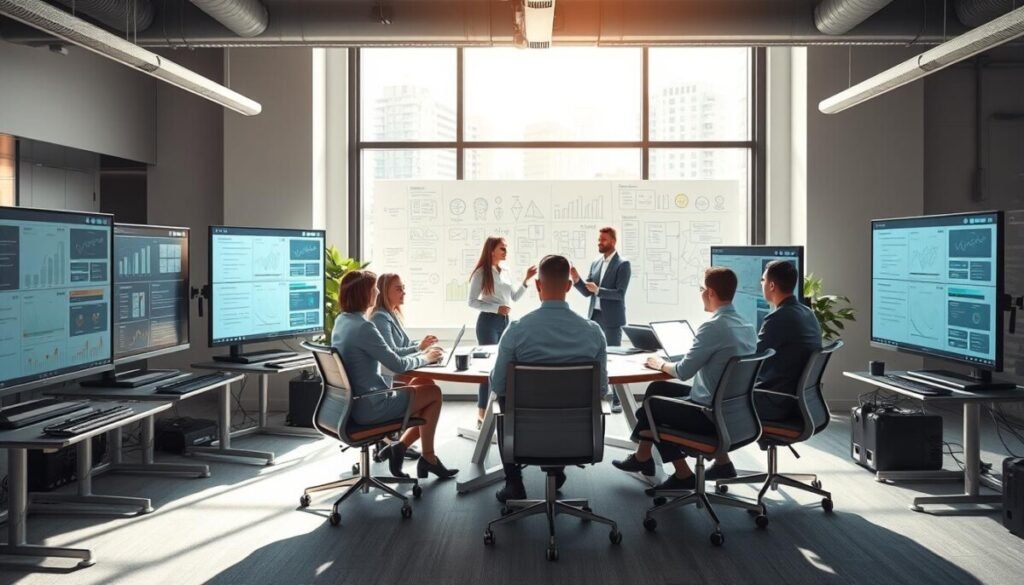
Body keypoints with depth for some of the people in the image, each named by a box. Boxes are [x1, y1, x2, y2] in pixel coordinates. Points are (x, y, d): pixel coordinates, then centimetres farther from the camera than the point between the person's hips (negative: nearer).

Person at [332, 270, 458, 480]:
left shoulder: (341, 321, 7)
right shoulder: (363, 327, -22)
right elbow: (397, 364, -17)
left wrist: (420, 353, 10)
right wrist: (425, 358, 1)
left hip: (353, 402, 9)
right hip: (369, 407, -9)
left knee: (422, 386, 18)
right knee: (434, 393, 6)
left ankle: (400, 446, 13)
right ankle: (427, 458, 15)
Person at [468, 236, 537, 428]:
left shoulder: (505, 272, 10)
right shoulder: (481, 273, -8)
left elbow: (514, 297, 13)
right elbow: (472, 301, -11)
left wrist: (526, 280, 3)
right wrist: (496, 308, -18)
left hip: (505, 321, 7)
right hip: (488, 321, -7)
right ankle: (482, 414, 2)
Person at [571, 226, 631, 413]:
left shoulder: (623, 264, -8)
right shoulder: (595, 263, 12)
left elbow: (620, 293, -16)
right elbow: (587, 292, 10)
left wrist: (598, 290, -25)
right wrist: (577, 279, -7)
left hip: (611, 319, -6)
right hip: (594, 317, 6)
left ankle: (618, 400, 7)